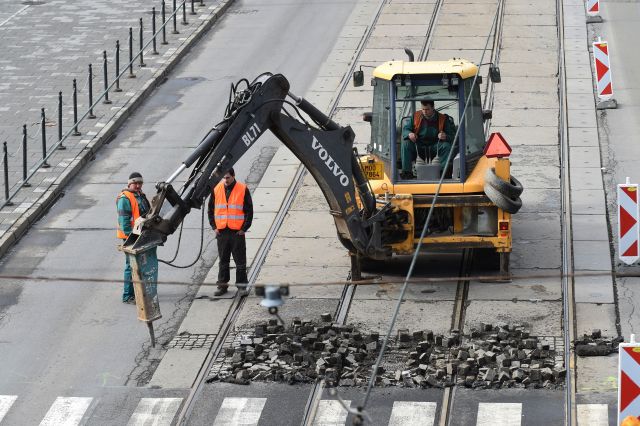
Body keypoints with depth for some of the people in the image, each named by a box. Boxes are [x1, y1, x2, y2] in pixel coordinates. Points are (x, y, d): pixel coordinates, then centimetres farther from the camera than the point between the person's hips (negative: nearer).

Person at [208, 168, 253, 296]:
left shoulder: (243, 190, -4)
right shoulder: (216, 190, 5)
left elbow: (249, 210, -1)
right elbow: (211, 209, 13)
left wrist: (244, 228, -6)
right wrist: (214, 227, 4)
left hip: (237, 232, -3)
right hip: (221, 232, 3)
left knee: (240, 260, 1)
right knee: (223, 260, 10)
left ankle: (242, 285, 6)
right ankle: (222, 285, 17)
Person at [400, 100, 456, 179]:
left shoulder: (443, 119, -4)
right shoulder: (415, 117, 2)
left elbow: (452, 136, -4)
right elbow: (405, 129, 3)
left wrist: (446, 137, -29)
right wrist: (409, 134, -22)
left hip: (434, 148, -1)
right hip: (418, 148, 1)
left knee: (446, 146, -29)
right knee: (405, 143, -25)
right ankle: (406, 171, -27)